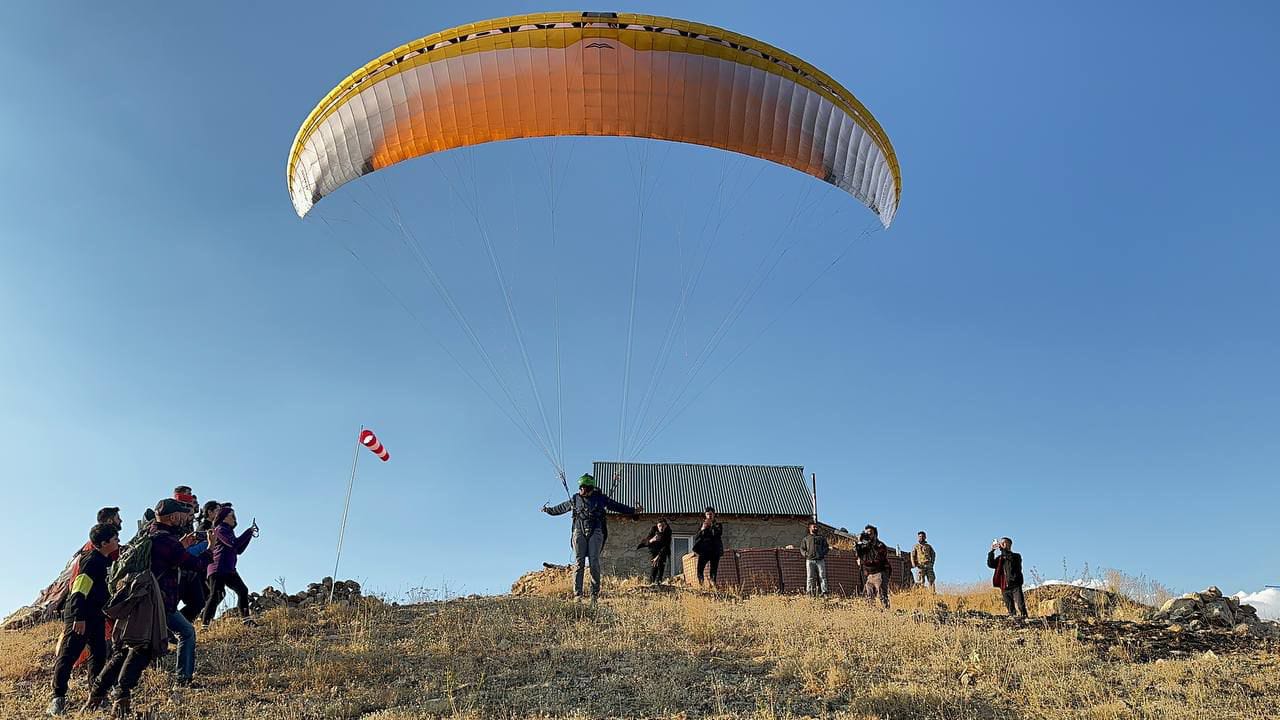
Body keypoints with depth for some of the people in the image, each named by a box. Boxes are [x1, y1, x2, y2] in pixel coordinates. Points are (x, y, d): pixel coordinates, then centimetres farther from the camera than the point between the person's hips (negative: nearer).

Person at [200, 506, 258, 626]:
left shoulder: (228, 530, 23)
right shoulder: (220, 529, -6)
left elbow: (239, 550, 22)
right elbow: (234, 543, -21)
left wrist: (250, 535, 14)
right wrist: (249, 531, -13)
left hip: (229, 570, 10)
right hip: (218, 569, -10)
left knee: (242, 590, 6)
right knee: (216, 596, -12)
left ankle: (246, 619, 7)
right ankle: (204, 625, -11)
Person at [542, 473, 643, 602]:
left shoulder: (600, 498, 8)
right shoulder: (575, 499, 12)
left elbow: (617, 506, 15)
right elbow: (561, 508, 28)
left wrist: (633, 510, 13)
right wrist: (548, 510, 38)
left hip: (596, 532, -1)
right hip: (580, 532, 1)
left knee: (594, 562, -9)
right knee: (578, 562, -7)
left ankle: (595, 593, -3)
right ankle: (577, 594, -7)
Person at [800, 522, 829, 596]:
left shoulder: (821, 537, 20)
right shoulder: (806, 538, 17)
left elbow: (826, 547, 14)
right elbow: (802, 548, 14)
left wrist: (823, 553, -5)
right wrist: (806, 554, -6)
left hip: (820, 560, 1)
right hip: (810, 560, -1)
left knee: (822, 576, -7)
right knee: (809, 577, -5)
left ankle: (824, 592, -9)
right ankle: (809, 592, -6)